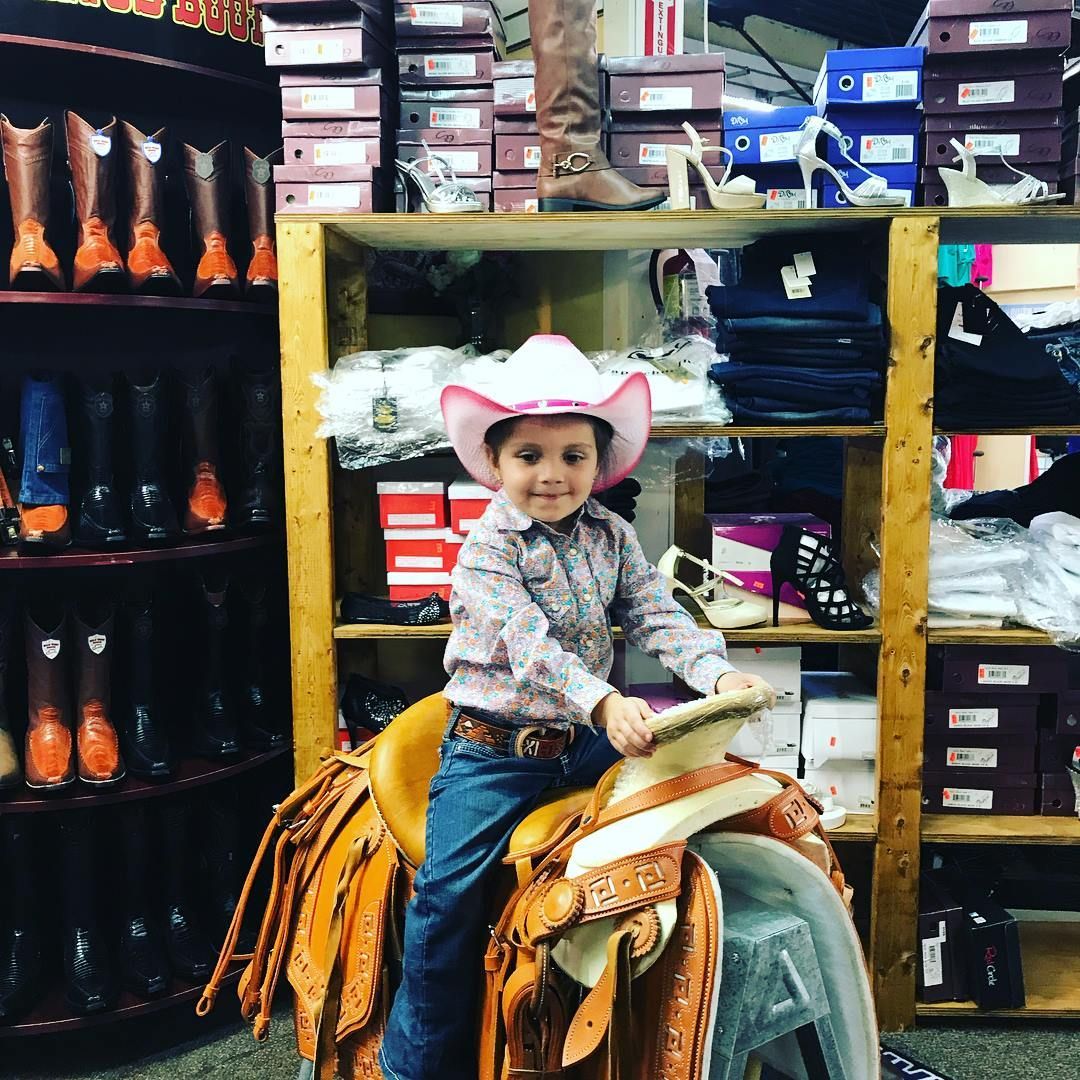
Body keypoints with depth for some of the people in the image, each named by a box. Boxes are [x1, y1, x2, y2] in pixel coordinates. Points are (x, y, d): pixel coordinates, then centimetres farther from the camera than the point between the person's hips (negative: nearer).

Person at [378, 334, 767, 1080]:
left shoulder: (612, 537, 4)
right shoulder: (487, 549, -13)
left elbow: (658, 618, -4)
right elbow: (531, 646, -27)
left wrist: (719, 675, -23)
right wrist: (604, 704, -42)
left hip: (586, 738, 5)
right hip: (495, 750, -5)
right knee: (449, 894, -13)